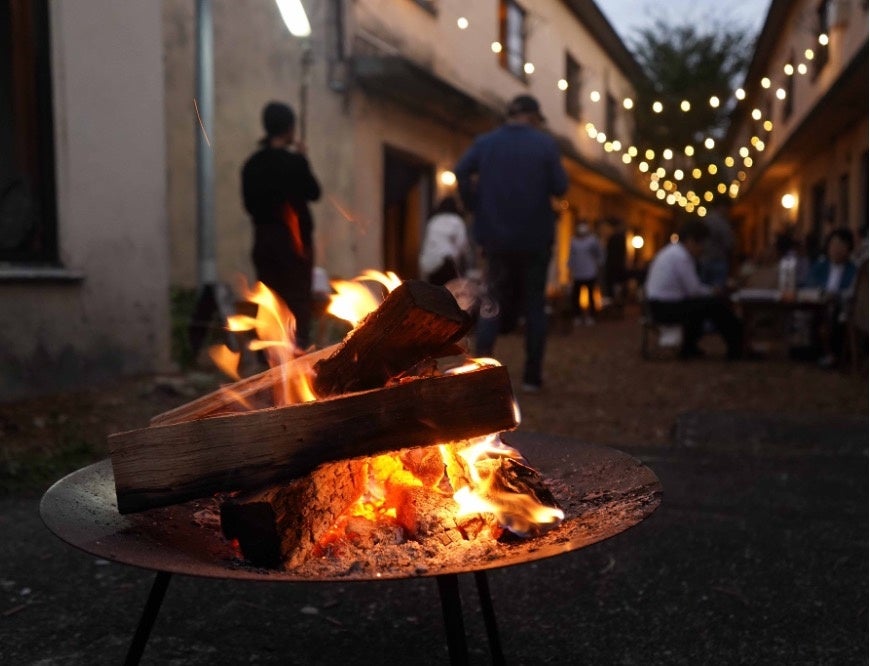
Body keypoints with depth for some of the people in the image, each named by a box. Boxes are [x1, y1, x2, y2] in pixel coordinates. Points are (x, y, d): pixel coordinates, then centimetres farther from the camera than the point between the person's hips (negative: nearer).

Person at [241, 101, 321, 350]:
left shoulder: (251, 164, 5)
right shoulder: (294, 160, -10)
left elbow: (249, 202, 9)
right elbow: (313, 192, 2)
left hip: (263, 237, 5)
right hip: (293, 237, -5)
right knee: (298, 300, 0)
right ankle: (298, 348, -4)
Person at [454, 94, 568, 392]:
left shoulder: (485, 142, 4)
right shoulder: (545, 143, -2)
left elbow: (460, 171, -10)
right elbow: (560, 187, -7)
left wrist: (477, 209, -1)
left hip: (497, 235, 2)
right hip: (535, 237, -2)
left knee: (495, 300, 9)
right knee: (534, 305, 8)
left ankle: (482, 359, -13)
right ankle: (532, 376, 9)